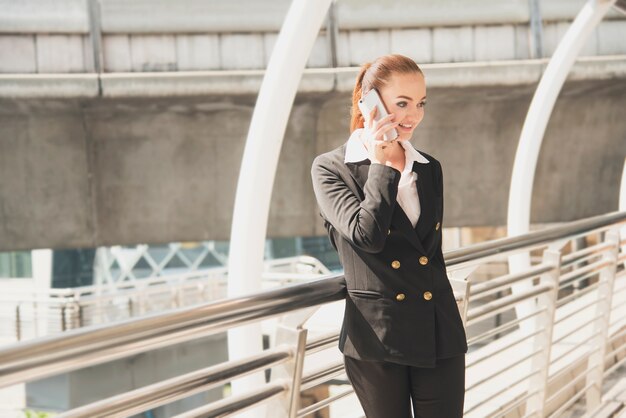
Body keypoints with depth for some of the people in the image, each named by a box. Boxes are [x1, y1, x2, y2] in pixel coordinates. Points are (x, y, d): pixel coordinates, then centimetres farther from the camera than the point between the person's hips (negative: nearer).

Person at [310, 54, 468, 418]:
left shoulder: (430, 169, 10)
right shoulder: (330, 168, -4)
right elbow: (366, 235, -19)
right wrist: (382, 165, -11)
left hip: (439, 334, 4)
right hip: (376, 337, -4)